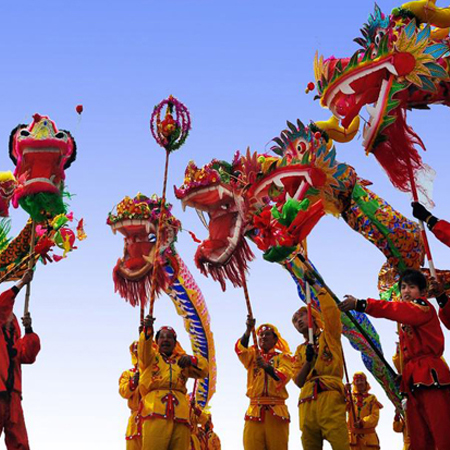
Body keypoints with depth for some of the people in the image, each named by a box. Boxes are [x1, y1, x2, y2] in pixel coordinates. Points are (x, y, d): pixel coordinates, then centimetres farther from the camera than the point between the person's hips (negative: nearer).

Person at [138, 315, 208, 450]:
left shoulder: (182, 360, 28)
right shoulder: (151, 357, 23)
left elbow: (204, 369, 13)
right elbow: (144, 347, 0)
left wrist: (191, 360, -9)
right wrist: (147, 329, -21)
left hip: (180, 413, 2)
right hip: (156, 412, -2)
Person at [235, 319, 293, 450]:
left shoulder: (283, 357, 11)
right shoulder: (253, 355, 17)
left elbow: (284, 377, -8)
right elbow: (240, 349, -6)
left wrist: (266, 366, -24)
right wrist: (248, 330, -23)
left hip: (276, 410, -1)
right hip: (254, 410, 1)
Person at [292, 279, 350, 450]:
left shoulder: (329, 336, 17)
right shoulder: (300, 350, 25)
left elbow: (331, 311, -2)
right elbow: (299, 382, 14)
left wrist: (315, 285, 5)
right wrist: (308, 361, -3)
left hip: (330, 397, -4)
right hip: (307, 402, 4)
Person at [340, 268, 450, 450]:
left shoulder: (424, 307, -2)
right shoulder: (405, 320, 24)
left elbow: (395, 310, -21)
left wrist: (360, 304, -31)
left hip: (430, 376, -8)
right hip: (413, 380, 8)